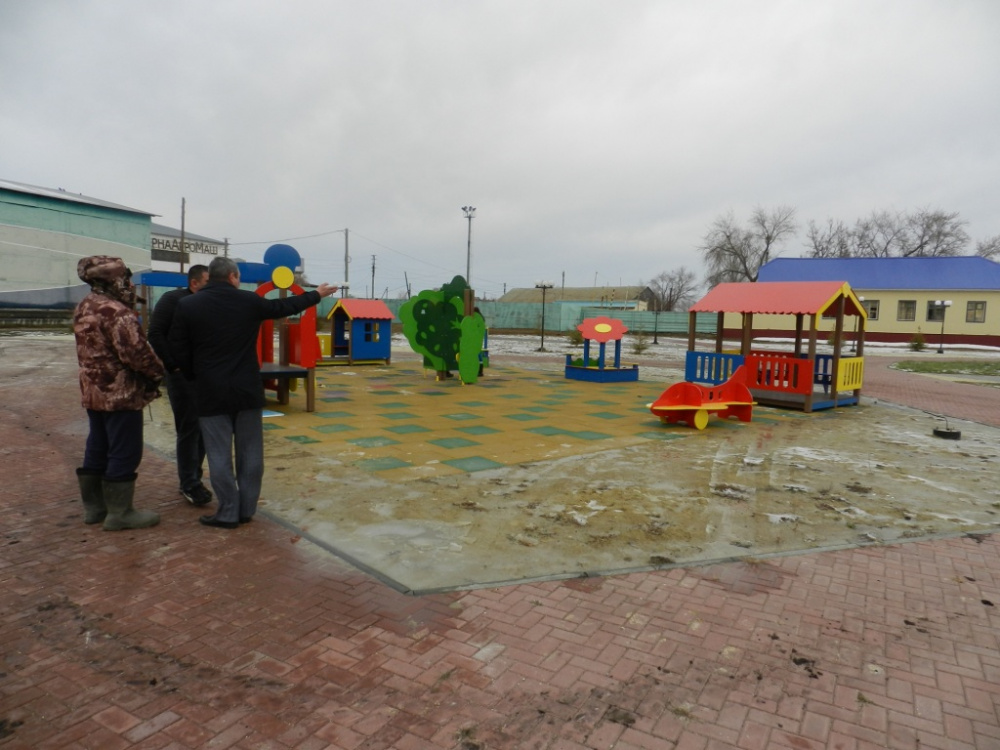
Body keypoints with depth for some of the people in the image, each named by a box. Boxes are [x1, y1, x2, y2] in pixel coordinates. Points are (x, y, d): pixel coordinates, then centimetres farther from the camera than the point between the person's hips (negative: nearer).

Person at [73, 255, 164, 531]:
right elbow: (135, 351, -26)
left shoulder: (84, 307, 11)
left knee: (97, 449, 17)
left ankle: (94, 506, 28)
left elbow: (95, 348, 14)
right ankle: (119, 512, 7)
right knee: (124, 453, -1)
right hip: (121, 394, -10)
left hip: (94, 392, 10)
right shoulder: (116, 312, -20)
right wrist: (158, 370, -9)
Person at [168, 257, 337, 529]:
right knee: (250, 452, 11)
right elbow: (284, 307, 14)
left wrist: (195, 376, 16)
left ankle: (228, 513, 11)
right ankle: (246, 509, 18)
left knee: (219, 455, 5)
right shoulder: (249, 301, -1)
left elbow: (178, 349, 0)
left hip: (211, 392, -1)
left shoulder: (187, 305, -3)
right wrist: (317, 294, 29)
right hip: (247, 390, 1)